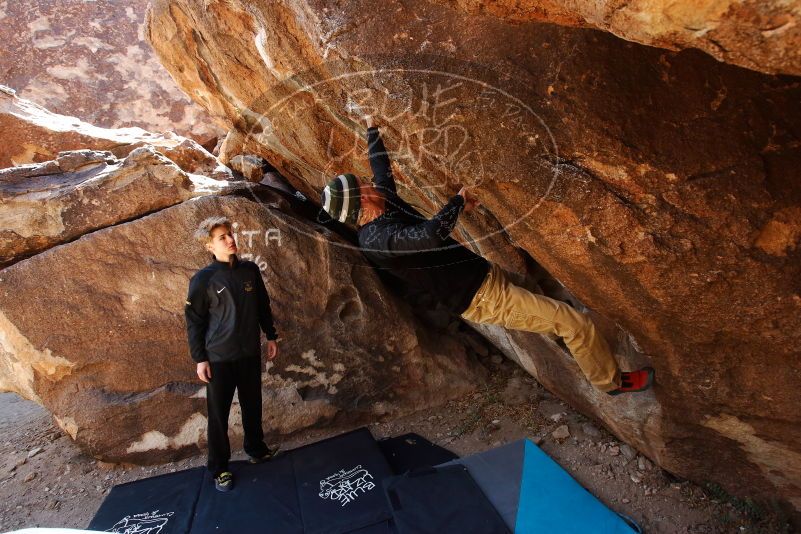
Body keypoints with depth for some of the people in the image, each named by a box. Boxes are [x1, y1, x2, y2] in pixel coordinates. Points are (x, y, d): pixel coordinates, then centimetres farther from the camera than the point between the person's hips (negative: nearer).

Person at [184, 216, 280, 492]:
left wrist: (271, 336, 12)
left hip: (250, 353, 4)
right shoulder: (203, 279, -11)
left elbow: (263, 306, 10)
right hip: (219, 358, -4)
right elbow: (194, 322, -6)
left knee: (253, 405, 19)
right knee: (219, 414, 9)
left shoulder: (250, 270, 0)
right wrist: (199, 358, -6)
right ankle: (219, 468, 26)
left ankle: (256, 448, 41)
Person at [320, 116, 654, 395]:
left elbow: (381, 168, 22)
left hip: (483, 275, 10)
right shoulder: (377, 240, -25)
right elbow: (433, 233, -40)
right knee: (576, 323, -5)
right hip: (484, 298, -10)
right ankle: (612, 381, 20)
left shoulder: (385, 202, 4)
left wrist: (372, 128, 35)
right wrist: (458, 201, -21)